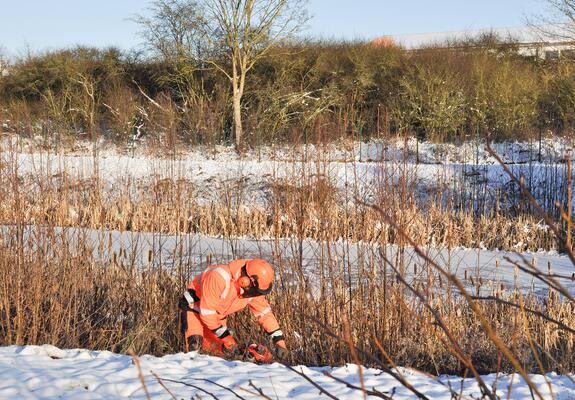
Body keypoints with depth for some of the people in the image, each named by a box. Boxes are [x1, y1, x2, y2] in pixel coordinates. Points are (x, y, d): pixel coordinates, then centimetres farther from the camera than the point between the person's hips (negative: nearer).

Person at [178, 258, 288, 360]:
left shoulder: (252, 288, -15)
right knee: (195, 343, -28)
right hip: (192, 309, -7)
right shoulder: (219, 277, -37)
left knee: (220, 351, -3)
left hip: (217, 317, 7)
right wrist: (227, 338, -26)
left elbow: (265, 313, -4)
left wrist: (279, 341, -12)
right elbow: (207, 312, -33)